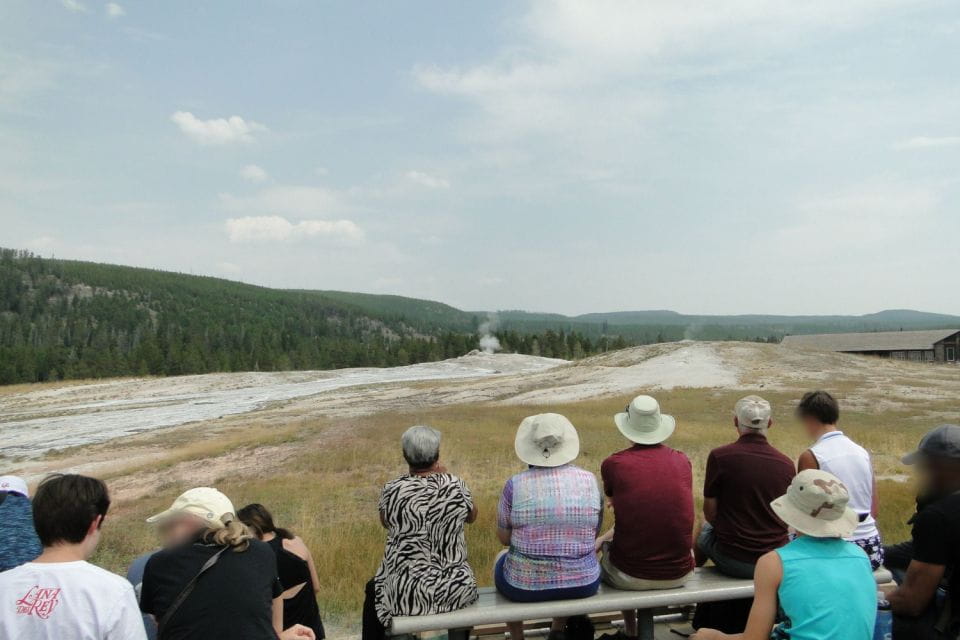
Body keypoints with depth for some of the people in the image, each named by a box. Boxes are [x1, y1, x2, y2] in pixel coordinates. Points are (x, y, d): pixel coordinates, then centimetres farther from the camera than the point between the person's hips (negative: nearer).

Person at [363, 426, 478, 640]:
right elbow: (472, 516, 10)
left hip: (406, 592, -1)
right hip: (456, 589, 2)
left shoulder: (393, 490, -15)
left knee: (373, 590, 31)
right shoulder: (457, 486, -11)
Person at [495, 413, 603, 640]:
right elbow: (593, 534, 4)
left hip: (525, 585, -2)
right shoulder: (589, 480, -8)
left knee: (502, 560, 32)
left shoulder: (515, 484, -15)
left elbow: (504, 538, -3)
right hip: (583, 584, 2)